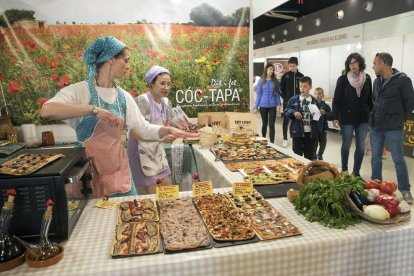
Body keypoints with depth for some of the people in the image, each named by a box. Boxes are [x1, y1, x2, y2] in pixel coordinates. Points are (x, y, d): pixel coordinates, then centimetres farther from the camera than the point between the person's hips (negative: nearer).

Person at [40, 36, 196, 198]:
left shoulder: (124, 97, 5)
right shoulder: (79, 90, -11)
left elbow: (145, 129, 7)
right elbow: (46, 111, -28)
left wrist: (167, 130, -10)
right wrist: (93, 109, -32)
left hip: (119, 171, 5)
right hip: (87, 173, -4)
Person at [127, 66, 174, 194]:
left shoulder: (166, 102, 2)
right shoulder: (142, 101, -20)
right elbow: (136, 133, -23)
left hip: (157, 150, 7)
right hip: (142, 150, -7)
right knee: (153, 194, 1)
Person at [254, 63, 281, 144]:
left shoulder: (275, 81, 2)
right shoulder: (261, 81, 1)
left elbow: (277, 93, 4)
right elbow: (258, 94, 3)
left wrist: (278, 104, -6)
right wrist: (256, 107, 1)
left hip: (272, 106, 0)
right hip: (263, 106, 1)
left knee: (271, 125, -3)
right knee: (264, 124, 13)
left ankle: (272, 143, 0)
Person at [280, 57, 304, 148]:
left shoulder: (301, 76, 4)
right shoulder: (285, 75, 0)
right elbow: (281, 90, 1)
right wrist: (286, 99, -10)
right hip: (287, 102, -1)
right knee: (286, 121, 2)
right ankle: (285, 139, 11)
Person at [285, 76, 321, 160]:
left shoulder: (314, 101, 3)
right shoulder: (294, 99, -1)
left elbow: (318, 116, 7)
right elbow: (286, 112, -1)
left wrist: (318, 129, -6)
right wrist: (293, 112, -21)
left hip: (311, 132, 2)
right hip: (297, 132, -2)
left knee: (309, 155, 12)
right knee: (297, 154, 4)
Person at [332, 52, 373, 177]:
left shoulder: (367, 78, 4)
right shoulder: (343, 79, -6)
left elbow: (370, 99, 10)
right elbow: (336, 100, -8)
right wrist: (335, 117, -13)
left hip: (363, 118, 3)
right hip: (347, 118, -3)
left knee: (361, 147, 6)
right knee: (346, 145, 9)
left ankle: (356, 172, 20)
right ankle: (344, 171, 25)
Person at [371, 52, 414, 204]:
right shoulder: (377, 81, 8)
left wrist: (399, 119, 0)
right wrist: (375, 116, 11)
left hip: (394, 128, -6)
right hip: (375, 126, 6)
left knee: (398, 159, 3)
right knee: (375, 157, 12)